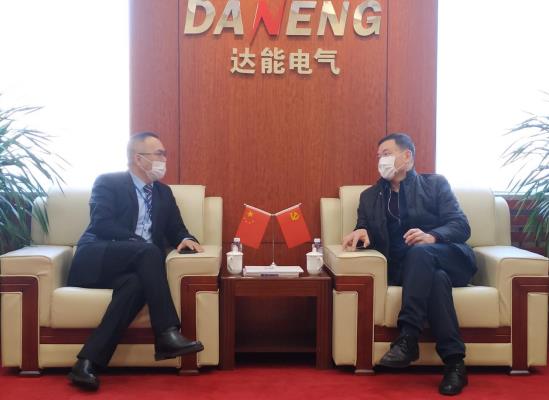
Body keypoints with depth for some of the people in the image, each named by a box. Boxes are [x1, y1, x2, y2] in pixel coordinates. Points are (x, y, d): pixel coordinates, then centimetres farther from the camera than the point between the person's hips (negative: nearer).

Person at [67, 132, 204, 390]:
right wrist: (139, 243, -20)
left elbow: (176, 230, 20)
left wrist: (186, 239, -5)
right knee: (148, 250, -33)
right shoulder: (107, 182, 5)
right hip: (96, 261, -4)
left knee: (136, 284, -34)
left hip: (132, 266, 4)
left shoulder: (164, 193, 22)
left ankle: (88, 362, -38)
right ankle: (167, 334, -37)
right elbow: (102, 225, -10)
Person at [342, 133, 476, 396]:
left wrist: (432, 236, -20)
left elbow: (461, 226, 1)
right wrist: (361, 233, -14)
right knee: (435, 278, -33)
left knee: (419, 252, -35)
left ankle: (407, 339, -39)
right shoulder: (370, 196, 22)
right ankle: (454, 363, -34)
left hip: (447, 259, -1)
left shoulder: (435, 183, 13)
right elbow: (365, 233, 12)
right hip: (404, 268, 1)